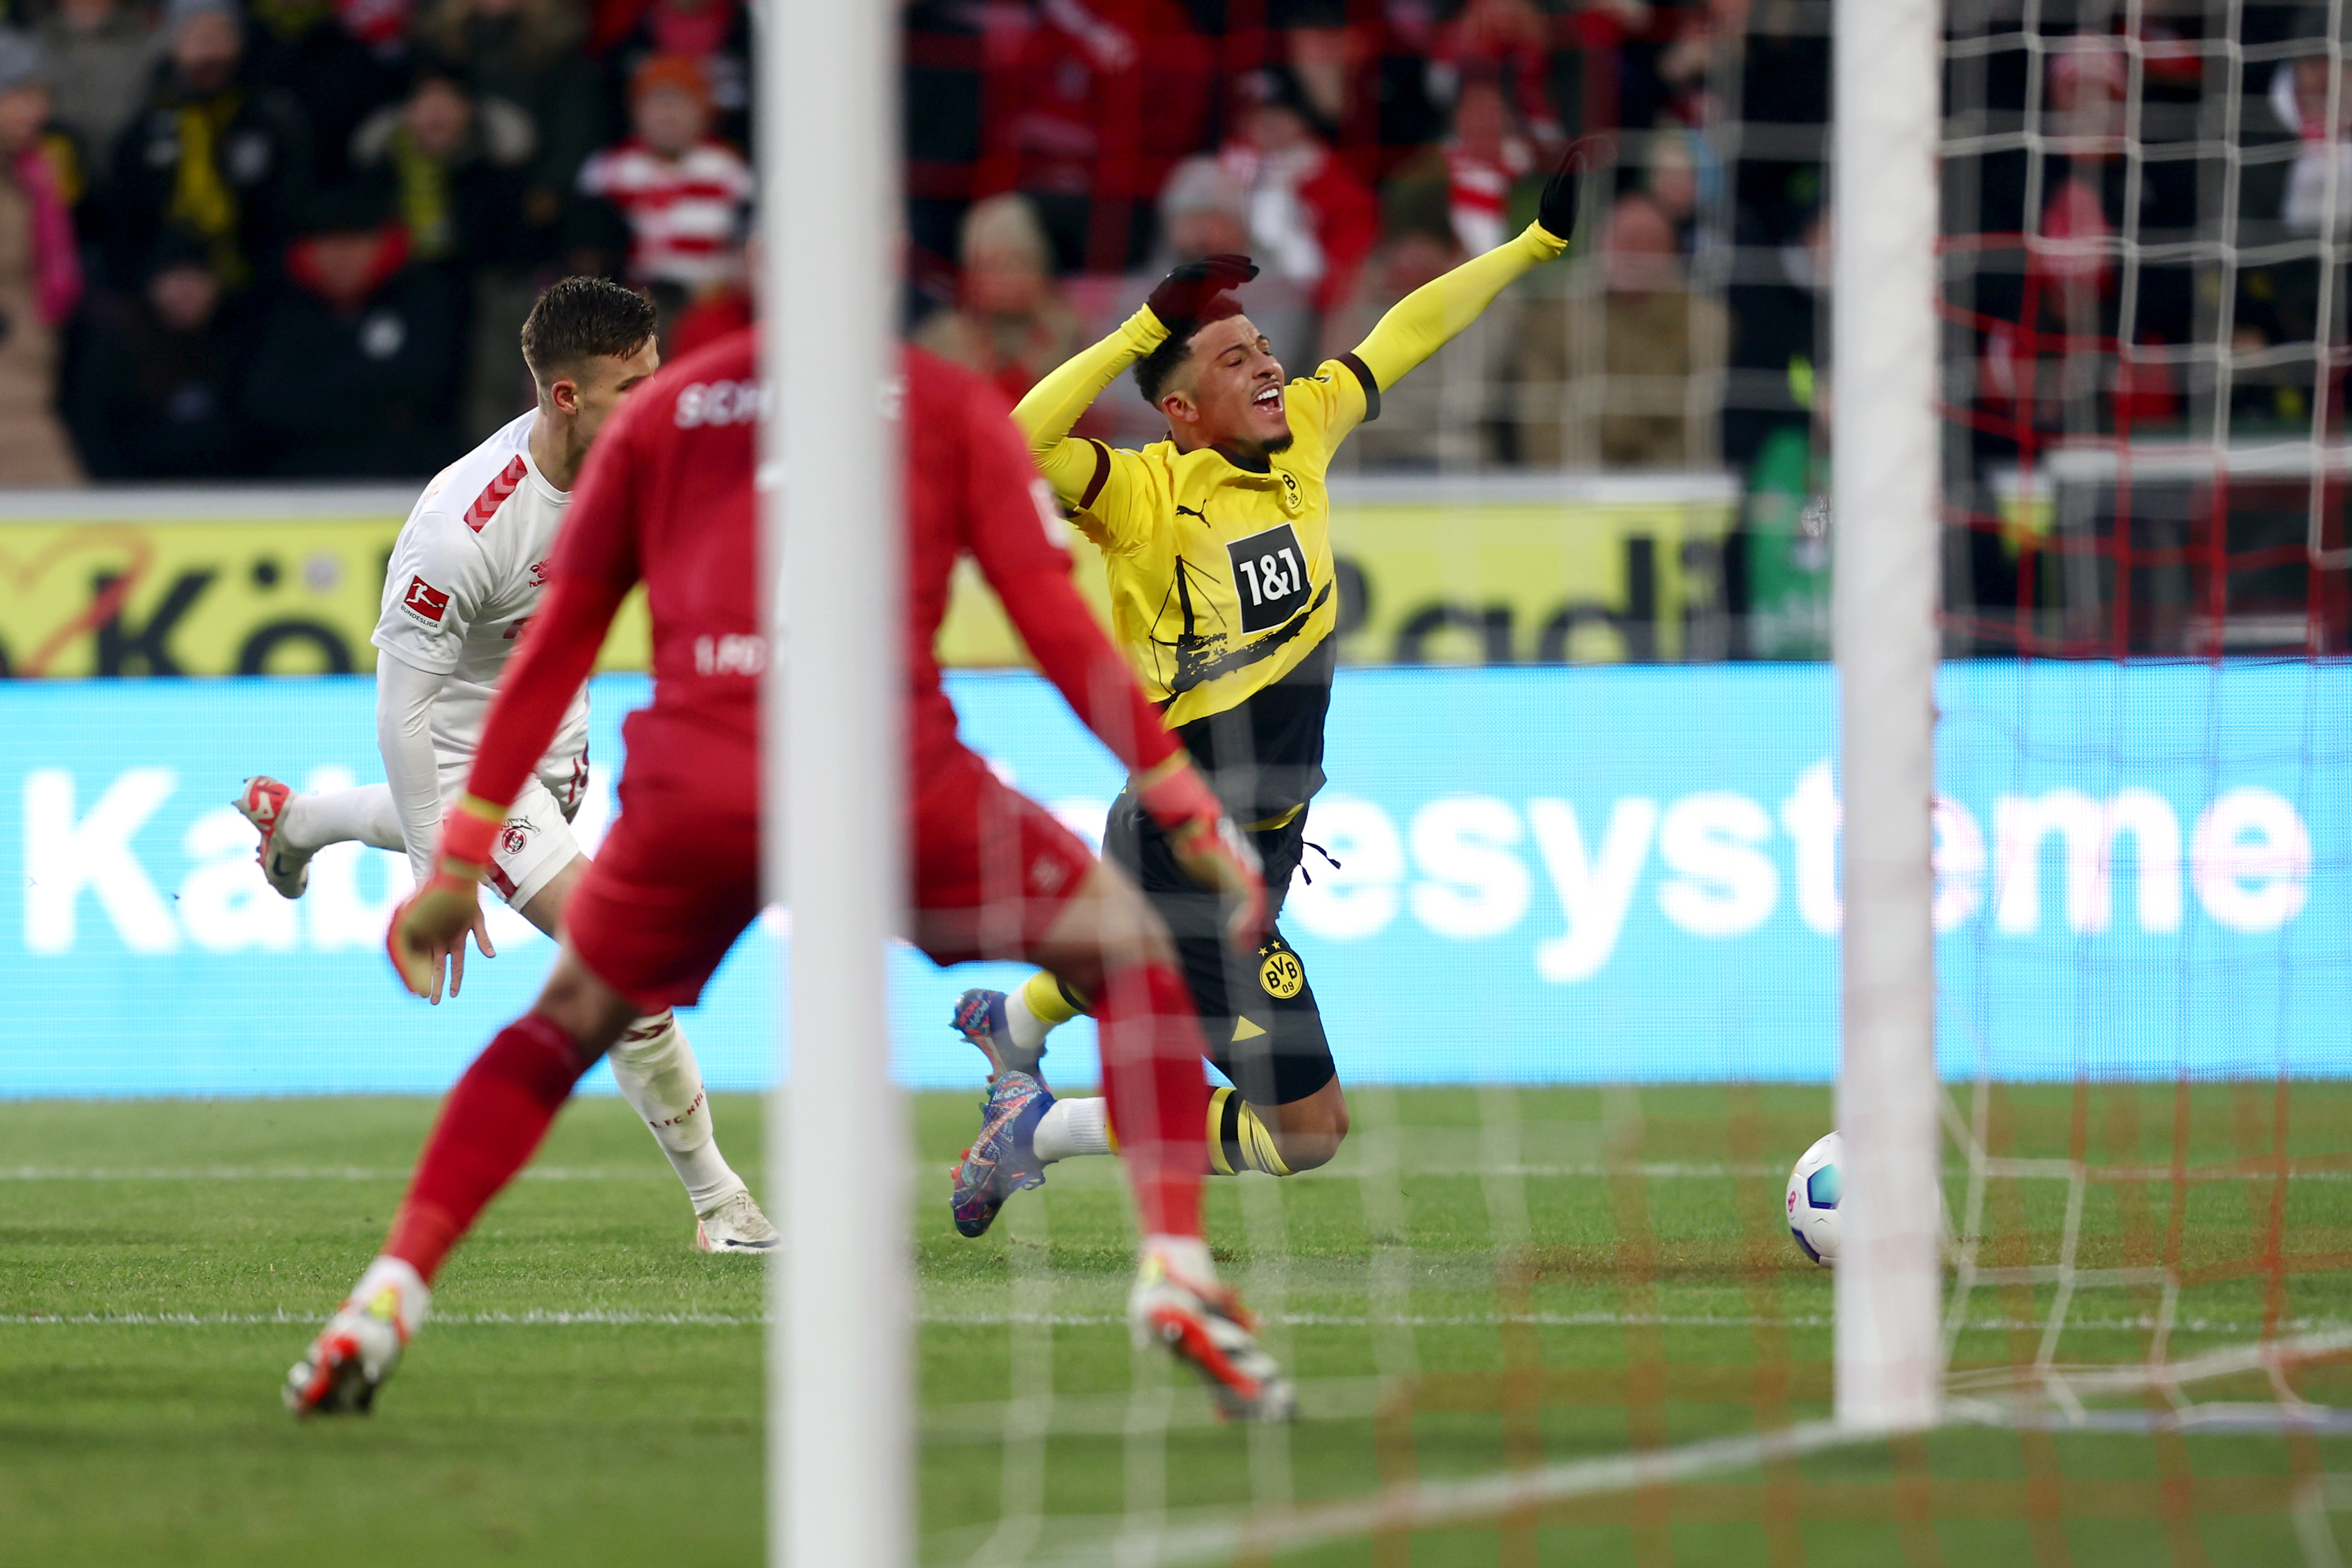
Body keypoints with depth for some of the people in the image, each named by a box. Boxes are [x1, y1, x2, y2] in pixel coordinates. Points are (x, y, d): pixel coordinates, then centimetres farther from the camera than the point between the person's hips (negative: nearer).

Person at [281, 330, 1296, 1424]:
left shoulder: (661, 410, 21)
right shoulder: (951, 405, 16)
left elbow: (555, 647, 21)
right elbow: (1054, 621, 8)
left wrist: (461, 858, 25)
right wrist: (1184, 803, 13)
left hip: (695, 791, 2)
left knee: (567, 1024, 25)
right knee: (1127, 951, 17)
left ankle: (387, 1297, 14)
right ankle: (1175, 1266, -1)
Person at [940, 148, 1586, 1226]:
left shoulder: (1299, 442, 0)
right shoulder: (1147, 494, -20)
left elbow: (1408, 332, 11)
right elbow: (1020, 442, -38)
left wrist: (1541, 239, 14)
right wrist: (1149, 326, -37)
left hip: (1255, 844, 9)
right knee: (1307, 1125, -9)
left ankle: (1012, 1023, 66)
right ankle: (1050, 1128, 2)